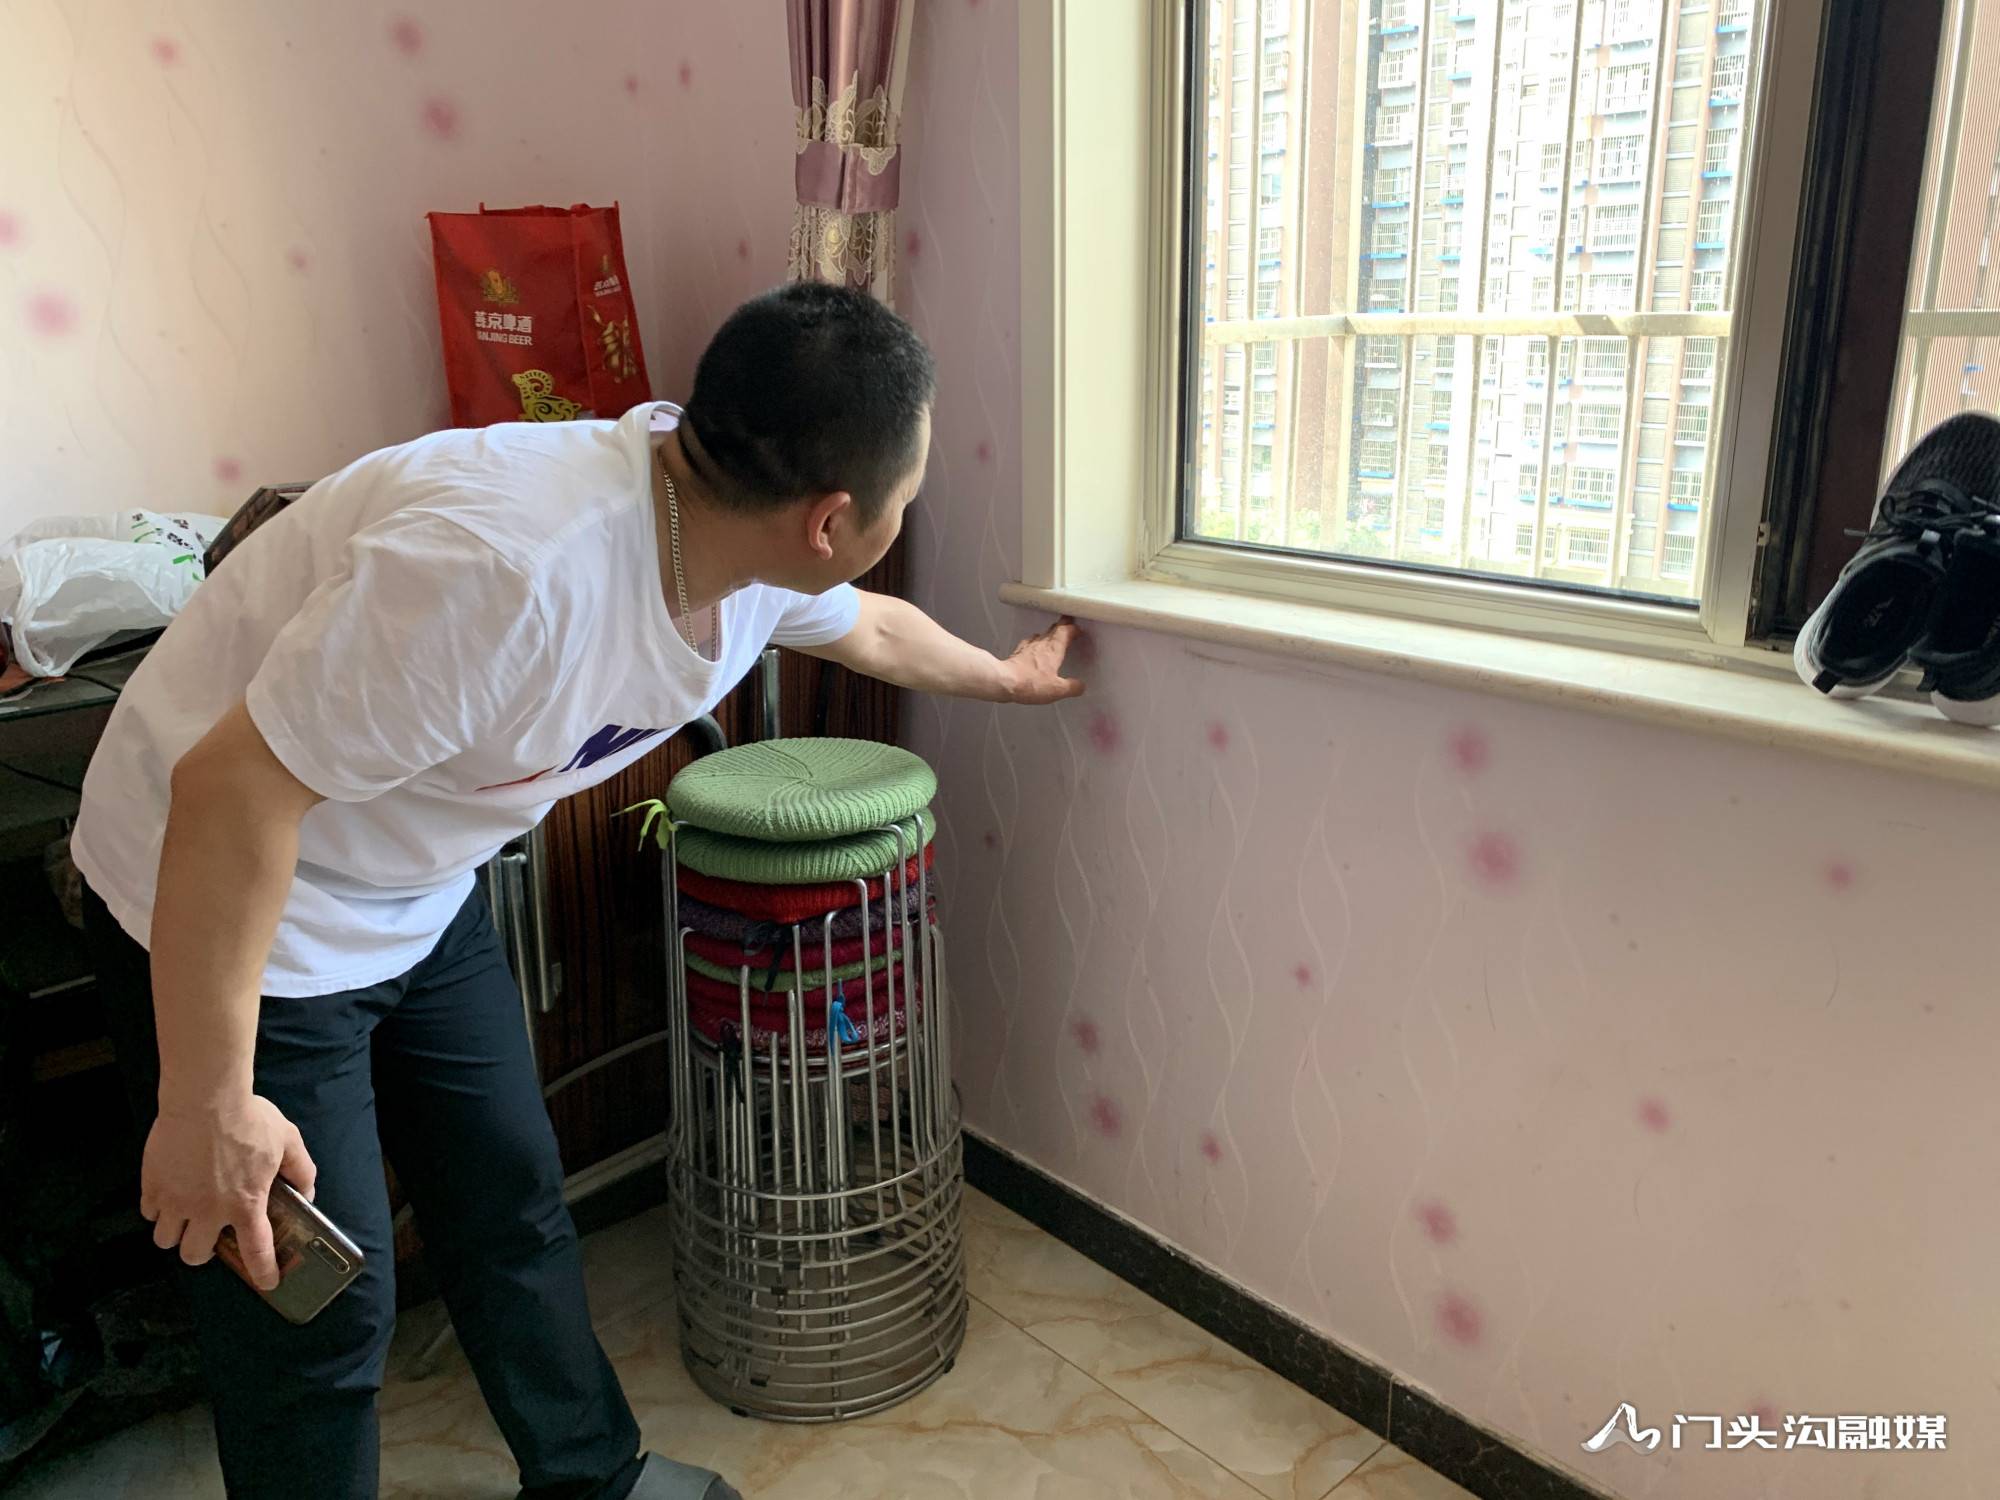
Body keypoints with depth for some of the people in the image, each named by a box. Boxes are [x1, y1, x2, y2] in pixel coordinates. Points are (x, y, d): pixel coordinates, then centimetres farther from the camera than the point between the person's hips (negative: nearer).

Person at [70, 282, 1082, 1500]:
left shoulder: (753, 547, -11)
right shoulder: (514, 560, -39)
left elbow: (868, 627, 13)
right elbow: (232, 788, -32)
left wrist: (1004, 677, 30)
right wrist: (208, 1109, -24)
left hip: (423, 893, 8)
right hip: (223, 901, -7)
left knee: (514, 1201, 17)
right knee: (323, 1310, 3)